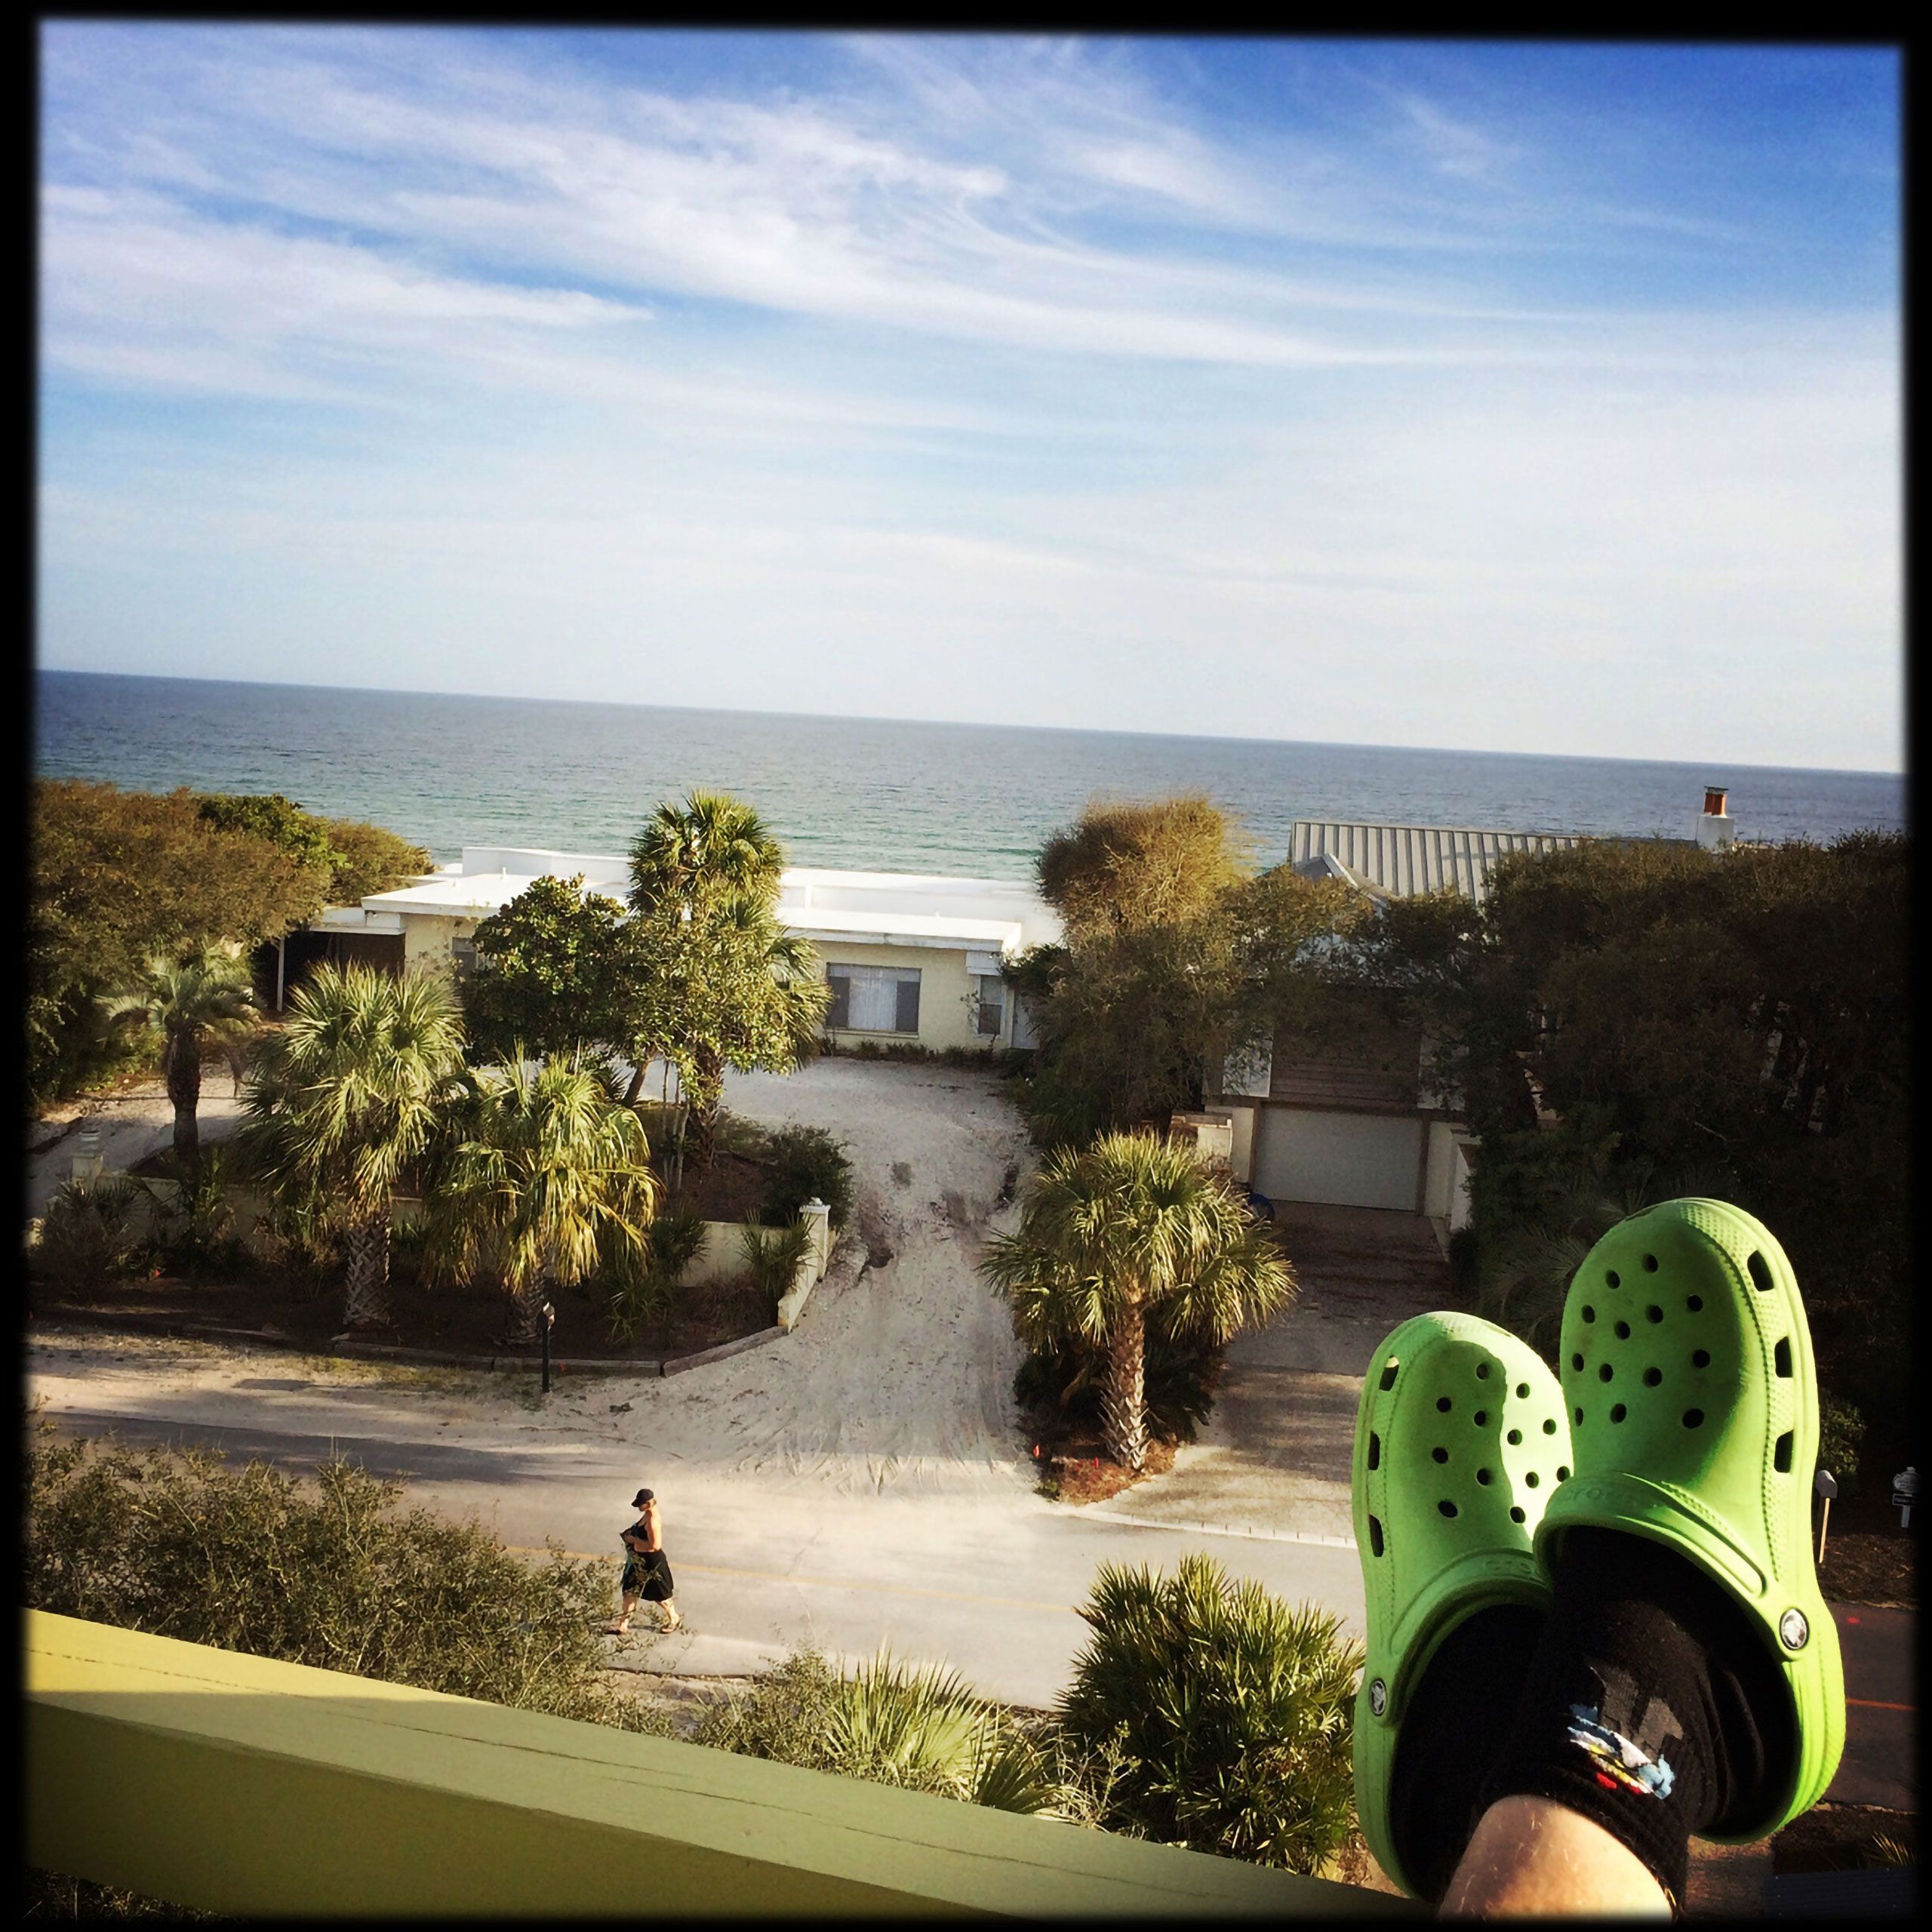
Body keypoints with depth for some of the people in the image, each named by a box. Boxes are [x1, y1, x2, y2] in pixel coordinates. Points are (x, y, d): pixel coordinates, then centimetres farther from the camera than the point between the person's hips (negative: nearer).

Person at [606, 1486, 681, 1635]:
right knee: (630, 1591, 15)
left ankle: (674, 1619, 34)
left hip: (651, 1561, -9)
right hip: (640, 1560, 9)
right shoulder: (648, 1514, 0)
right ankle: (622, 1625, 25)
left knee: (659, 1594, 11)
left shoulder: (653, 1521, -30)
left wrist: (635, 1540, -23)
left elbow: (655, 1545, -31)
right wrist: (632, 1534, -1)